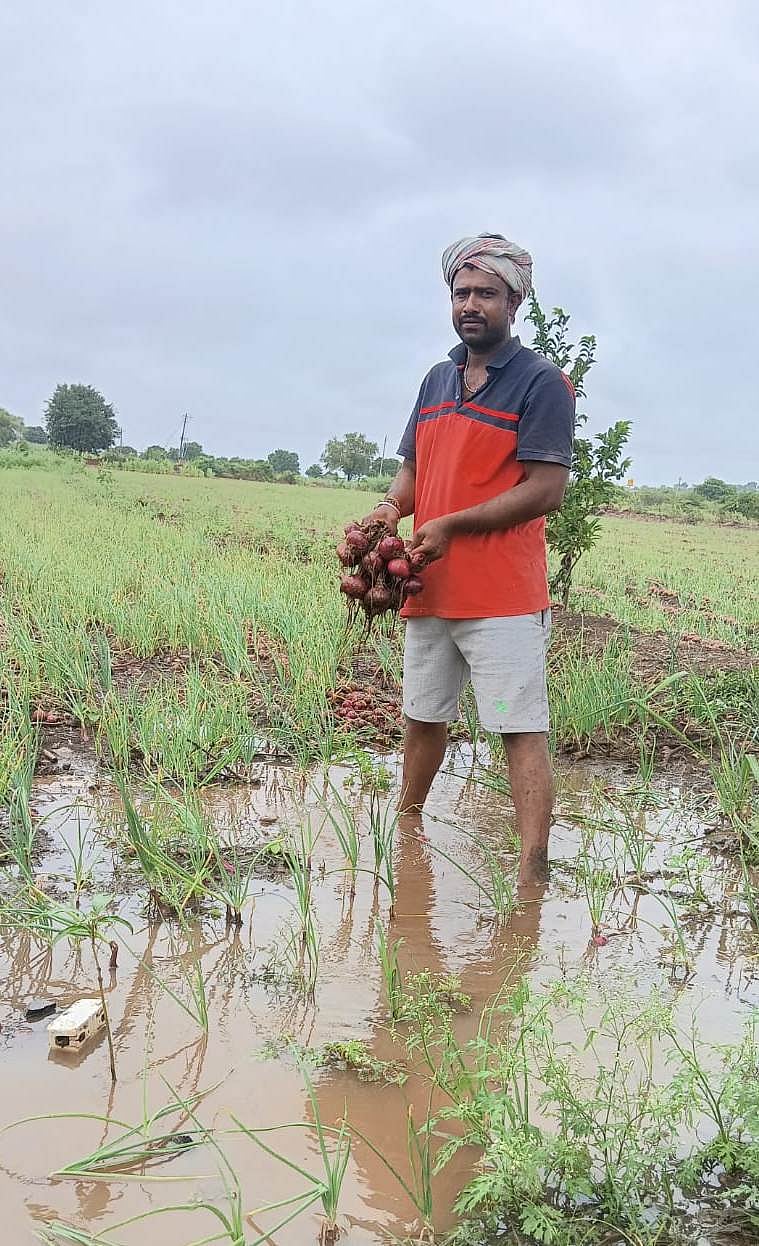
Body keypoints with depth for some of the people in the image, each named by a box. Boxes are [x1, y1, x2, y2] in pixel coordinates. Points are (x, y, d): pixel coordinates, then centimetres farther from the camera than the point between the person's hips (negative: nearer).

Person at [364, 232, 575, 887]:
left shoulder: (541, 384, -6)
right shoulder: (437, 380, 16)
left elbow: (546, 490, -13)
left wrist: (451, 525, -15)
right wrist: (393, 506, -2)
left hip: (504, 596, -7)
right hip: (429, 588, 7)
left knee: (523, 731, -8)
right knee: (423, 718, 19)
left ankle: (532, 878, -7)